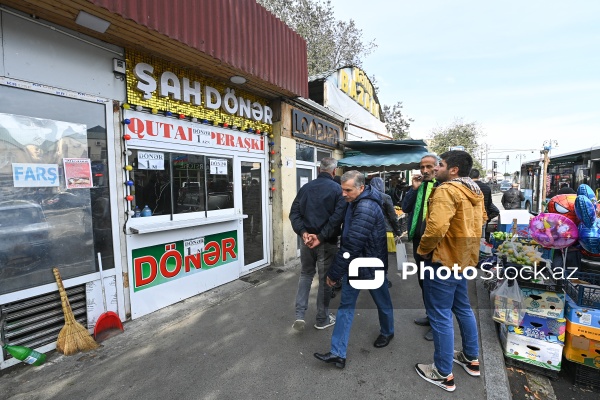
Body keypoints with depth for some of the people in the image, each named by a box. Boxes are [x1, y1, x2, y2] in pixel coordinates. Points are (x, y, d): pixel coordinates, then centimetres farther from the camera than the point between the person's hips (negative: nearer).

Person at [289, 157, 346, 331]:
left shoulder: (306, 187, 4)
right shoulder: (337, 189, -8)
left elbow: (294, 212, -2)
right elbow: (338, 216, -19)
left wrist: (303, 232, -10)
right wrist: (321, 236, -17)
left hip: (307, 239, 4)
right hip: (327, 242, -3)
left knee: (306, 274, 19)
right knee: (325, 278, 11)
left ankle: (299, 314, 10)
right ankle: (322, 319, 25)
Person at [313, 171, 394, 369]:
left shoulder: (366, 209, -29)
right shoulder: (356, 203, 2)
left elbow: (352, 244, -31)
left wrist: (333, 273, -23)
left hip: (370, 264, -8)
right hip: (353, 263, 8)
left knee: (382, 302, 19)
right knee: (345, 306, 7)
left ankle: (387, 332, 48)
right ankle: (338, 353, 15)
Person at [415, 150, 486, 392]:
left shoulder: (446, 190, -21)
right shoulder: (475, 191, 9)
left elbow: (436, 226, -32)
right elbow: (482, 220, 21)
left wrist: (422, 249, -15)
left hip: (444, 259, -9)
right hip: (464, 257, 10)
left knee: (440, 316, 3)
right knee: (463, 308, 23)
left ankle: (443, 373, 18)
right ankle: (471, 359, 41)